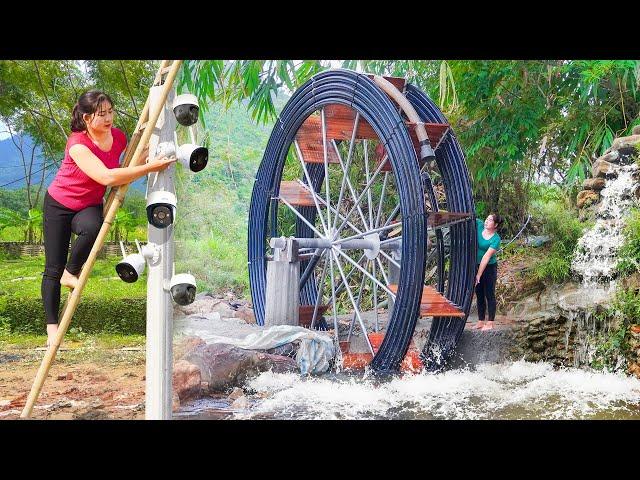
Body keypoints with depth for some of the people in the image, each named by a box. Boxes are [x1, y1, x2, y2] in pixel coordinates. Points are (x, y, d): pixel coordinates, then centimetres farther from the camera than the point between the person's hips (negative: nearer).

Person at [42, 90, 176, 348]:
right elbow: (107, 177, -41)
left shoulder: (118, 137, -10)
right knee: (53, 270, -2)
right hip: (59, 205, -3)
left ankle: (71, 274, -9)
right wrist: (149, 168, -41)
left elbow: (128, 166, 13)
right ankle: (52, 327, 11)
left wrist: (144, 155, -8)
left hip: (89, 205, 4)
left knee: (92, 228, -35)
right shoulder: (78, 144, -29)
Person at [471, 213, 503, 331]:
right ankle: (480, 322, 22)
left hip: (489, 268, -6)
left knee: (489, 295, 3)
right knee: (479, 295, 13)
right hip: (476, 265, 6)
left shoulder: (496, 239, -19)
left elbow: (486, 257, -23)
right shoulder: (480, 225, -4)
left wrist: (479, 275, -25)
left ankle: (490, 323, 11)